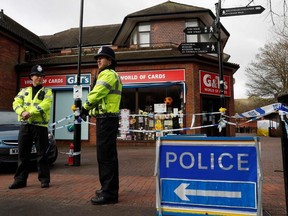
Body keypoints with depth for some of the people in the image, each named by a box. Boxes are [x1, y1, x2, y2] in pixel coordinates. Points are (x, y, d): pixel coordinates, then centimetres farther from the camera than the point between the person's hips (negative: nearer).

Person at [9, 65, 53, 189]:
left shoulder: (47, 91, 6)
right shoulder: (24, 91, 18)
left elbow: (44, 105, -11)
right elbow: (16, 103, 4)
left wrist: (30, 112, -20)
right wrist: (22, 112, -16)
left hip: (40, 125, -4)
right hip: (25, 125, 4)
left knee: (42, 154, 1)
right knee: (23, 154, 9)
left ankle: (44, 179, 9)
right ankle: (20, 180, 18)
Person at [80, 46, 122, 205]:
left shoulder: (108, 74, -9)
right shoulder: (110, 75, 25)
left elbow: (96, 94, -17)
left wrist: (85, 108, 0)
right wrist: (89, 108, 9)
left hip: (106, 119, -11)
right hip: (107, 118, 11)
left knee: (106, 155, -9)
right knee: (106, 154, 16)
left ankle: (109, 193, -3)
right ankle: (108, 188, 27)